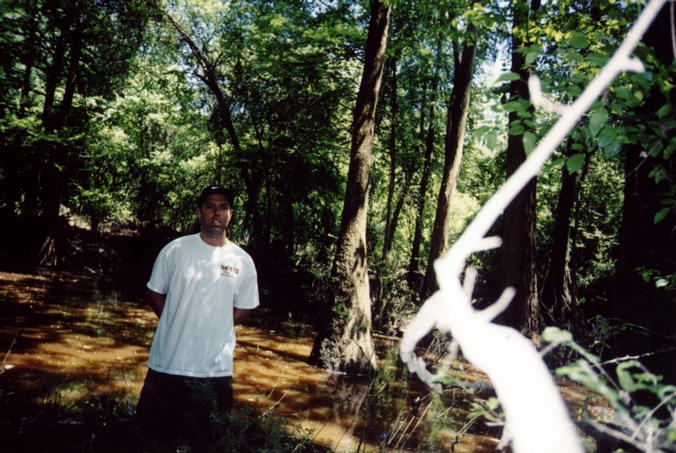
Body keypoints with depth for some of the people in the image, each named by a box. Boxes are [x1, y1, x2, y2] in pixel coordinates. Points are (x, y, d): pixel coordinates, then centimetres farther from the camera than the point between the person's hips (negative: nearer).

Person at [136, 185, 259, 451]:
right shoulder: (175, 250, -4)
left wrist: (212, 329, 0)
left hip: (216, 368, 1)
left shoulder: (243, 262, -2)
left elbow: (242, 309, 8)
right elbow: (155, 294, 5)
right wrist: (177, 327, 1)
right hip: (167, 362, 0)